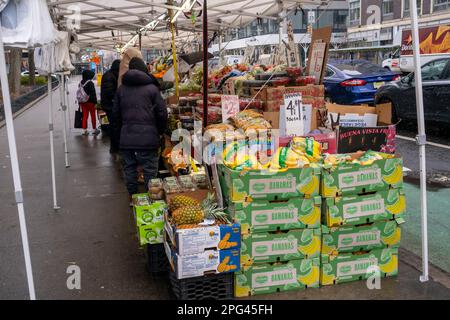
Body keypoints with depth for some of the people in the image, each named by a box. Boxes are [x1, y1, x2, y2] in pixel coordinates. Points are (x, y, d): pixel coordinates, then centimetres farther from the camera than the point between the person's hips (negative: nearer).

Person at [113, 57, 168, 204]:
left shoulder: (121, 89, 10)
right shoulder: (152, 88, -1)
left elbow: (116, 114, 13)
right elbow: (162, 113, -3)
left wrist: (119, 133, 22)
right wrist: (160, 131, 12)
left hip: (126, 138, 4)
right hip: (148, 137, -3)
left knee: (129, 168, 13)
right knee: (150, 170, 4)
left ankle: (132, 197, 22)